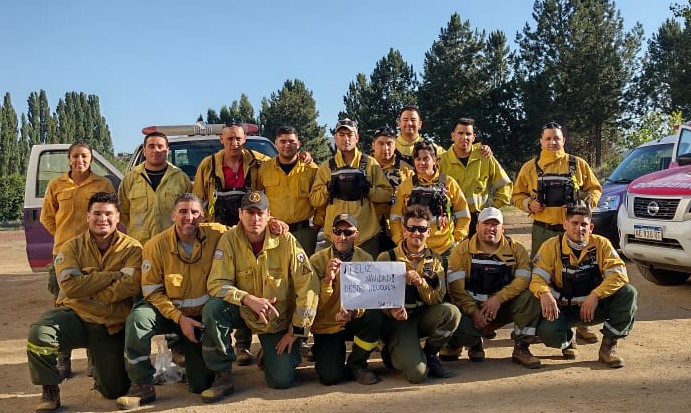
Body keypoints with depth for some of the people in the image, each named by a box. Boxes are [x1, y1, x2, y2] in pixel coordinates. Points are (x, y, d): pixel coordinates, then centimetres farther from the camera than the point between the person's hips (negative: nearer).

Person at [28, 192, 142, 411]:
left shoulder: (131, 247, -4)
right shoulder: (71, 247, -1)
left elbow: (130, 285, -20)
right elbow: (70, 286, -17)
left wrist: (87, 292, -18)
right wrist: (113, 274, -19)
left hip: (113, 326, 0)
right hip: (74, 316, 0)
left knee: (114, 390, 1)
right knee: (39, 334, -31)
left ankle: (105, 369, 40)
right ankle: (50, 391, -7)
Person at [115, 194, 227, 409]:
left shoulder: (217, 234, -13)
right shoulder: (156, 246, -15)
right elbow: (152, 291, -11)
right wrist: (179, 318, -21)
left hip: (202, 315, 1)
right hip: (168, 311, -1)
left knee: (201, 385, -2)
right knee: (138, 319, -35)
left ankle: (183, 348, 32)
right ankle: (142, 385, -18)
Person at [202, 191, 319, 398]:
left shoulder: (286, 241, -15)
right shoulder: (229, 240, -13)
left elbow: (308, 285, -14)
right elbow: (217, 284, -17)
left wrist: (297, 330, -12)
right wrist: (249, 299, -34)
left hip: (279, 321, 0)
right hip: (243, 313, 1)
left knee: (281, 381, -11)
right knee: (212, 309, -30)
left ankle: (273, 355, 27)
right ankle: (223, 376, -12)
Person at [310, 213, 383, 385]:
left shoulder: (365, 259, -5)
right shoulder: (317, 260, -9)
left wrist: (354, 311, -35)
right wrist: (328, 279, -30)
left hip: (353, 321, 2)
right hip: (326, 326, -2)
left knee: (374, 317, -31)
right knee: (330, 377, -21)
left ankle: (356, 363, -6)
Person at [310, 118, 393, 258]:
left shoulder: (370, 163, 7)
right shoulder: (326, 167, 11)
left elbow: (387, 194, 1)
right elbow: (314, 200, 6)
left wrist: (367, 189, -13)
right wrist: (329, 188, -10)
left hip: (367, 236, 0)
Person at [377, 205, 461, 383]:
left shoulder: (434, 260, 7)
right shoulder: (387, 258, -4)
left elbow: (438, 299, -3)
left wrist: (421, 282, -23)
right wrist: (392, 310, -25)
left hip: (424, 316, 4)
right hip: (398, 320, -4)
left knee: (451, 312, -28)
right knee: (417, 373, -24)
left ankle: (429, 354, -3)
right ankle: (395, 352, 10)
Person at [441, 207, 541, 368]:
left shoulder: (516, 249, 1)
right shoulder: (462, 250, -3)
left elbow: (523, 279, -12)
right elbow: (456, 286, -9)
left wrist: (498, 298, -23)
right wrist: (473, 310, -19)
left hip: (504, 307, 1)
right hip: (472, 307, -1)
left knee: (528, 298, -27)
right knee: (459, 324, -33)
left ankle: (521, 348, -10)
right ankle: (474, 343, 7)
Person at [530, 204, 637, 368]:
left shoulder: (601, 244, -4)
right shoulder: (551, 246, -8)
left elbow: (619, 274, -13)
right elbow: (537, 277, -15)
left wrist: (595, 295, -28)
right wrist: (544, 293, -39)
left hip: (596, 307, 2)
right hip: (563, 309, -2)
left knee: (628, 293, -23)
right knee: (547, 331, -33)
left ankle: (608, 345, -7)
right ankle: (567, 340, 9)